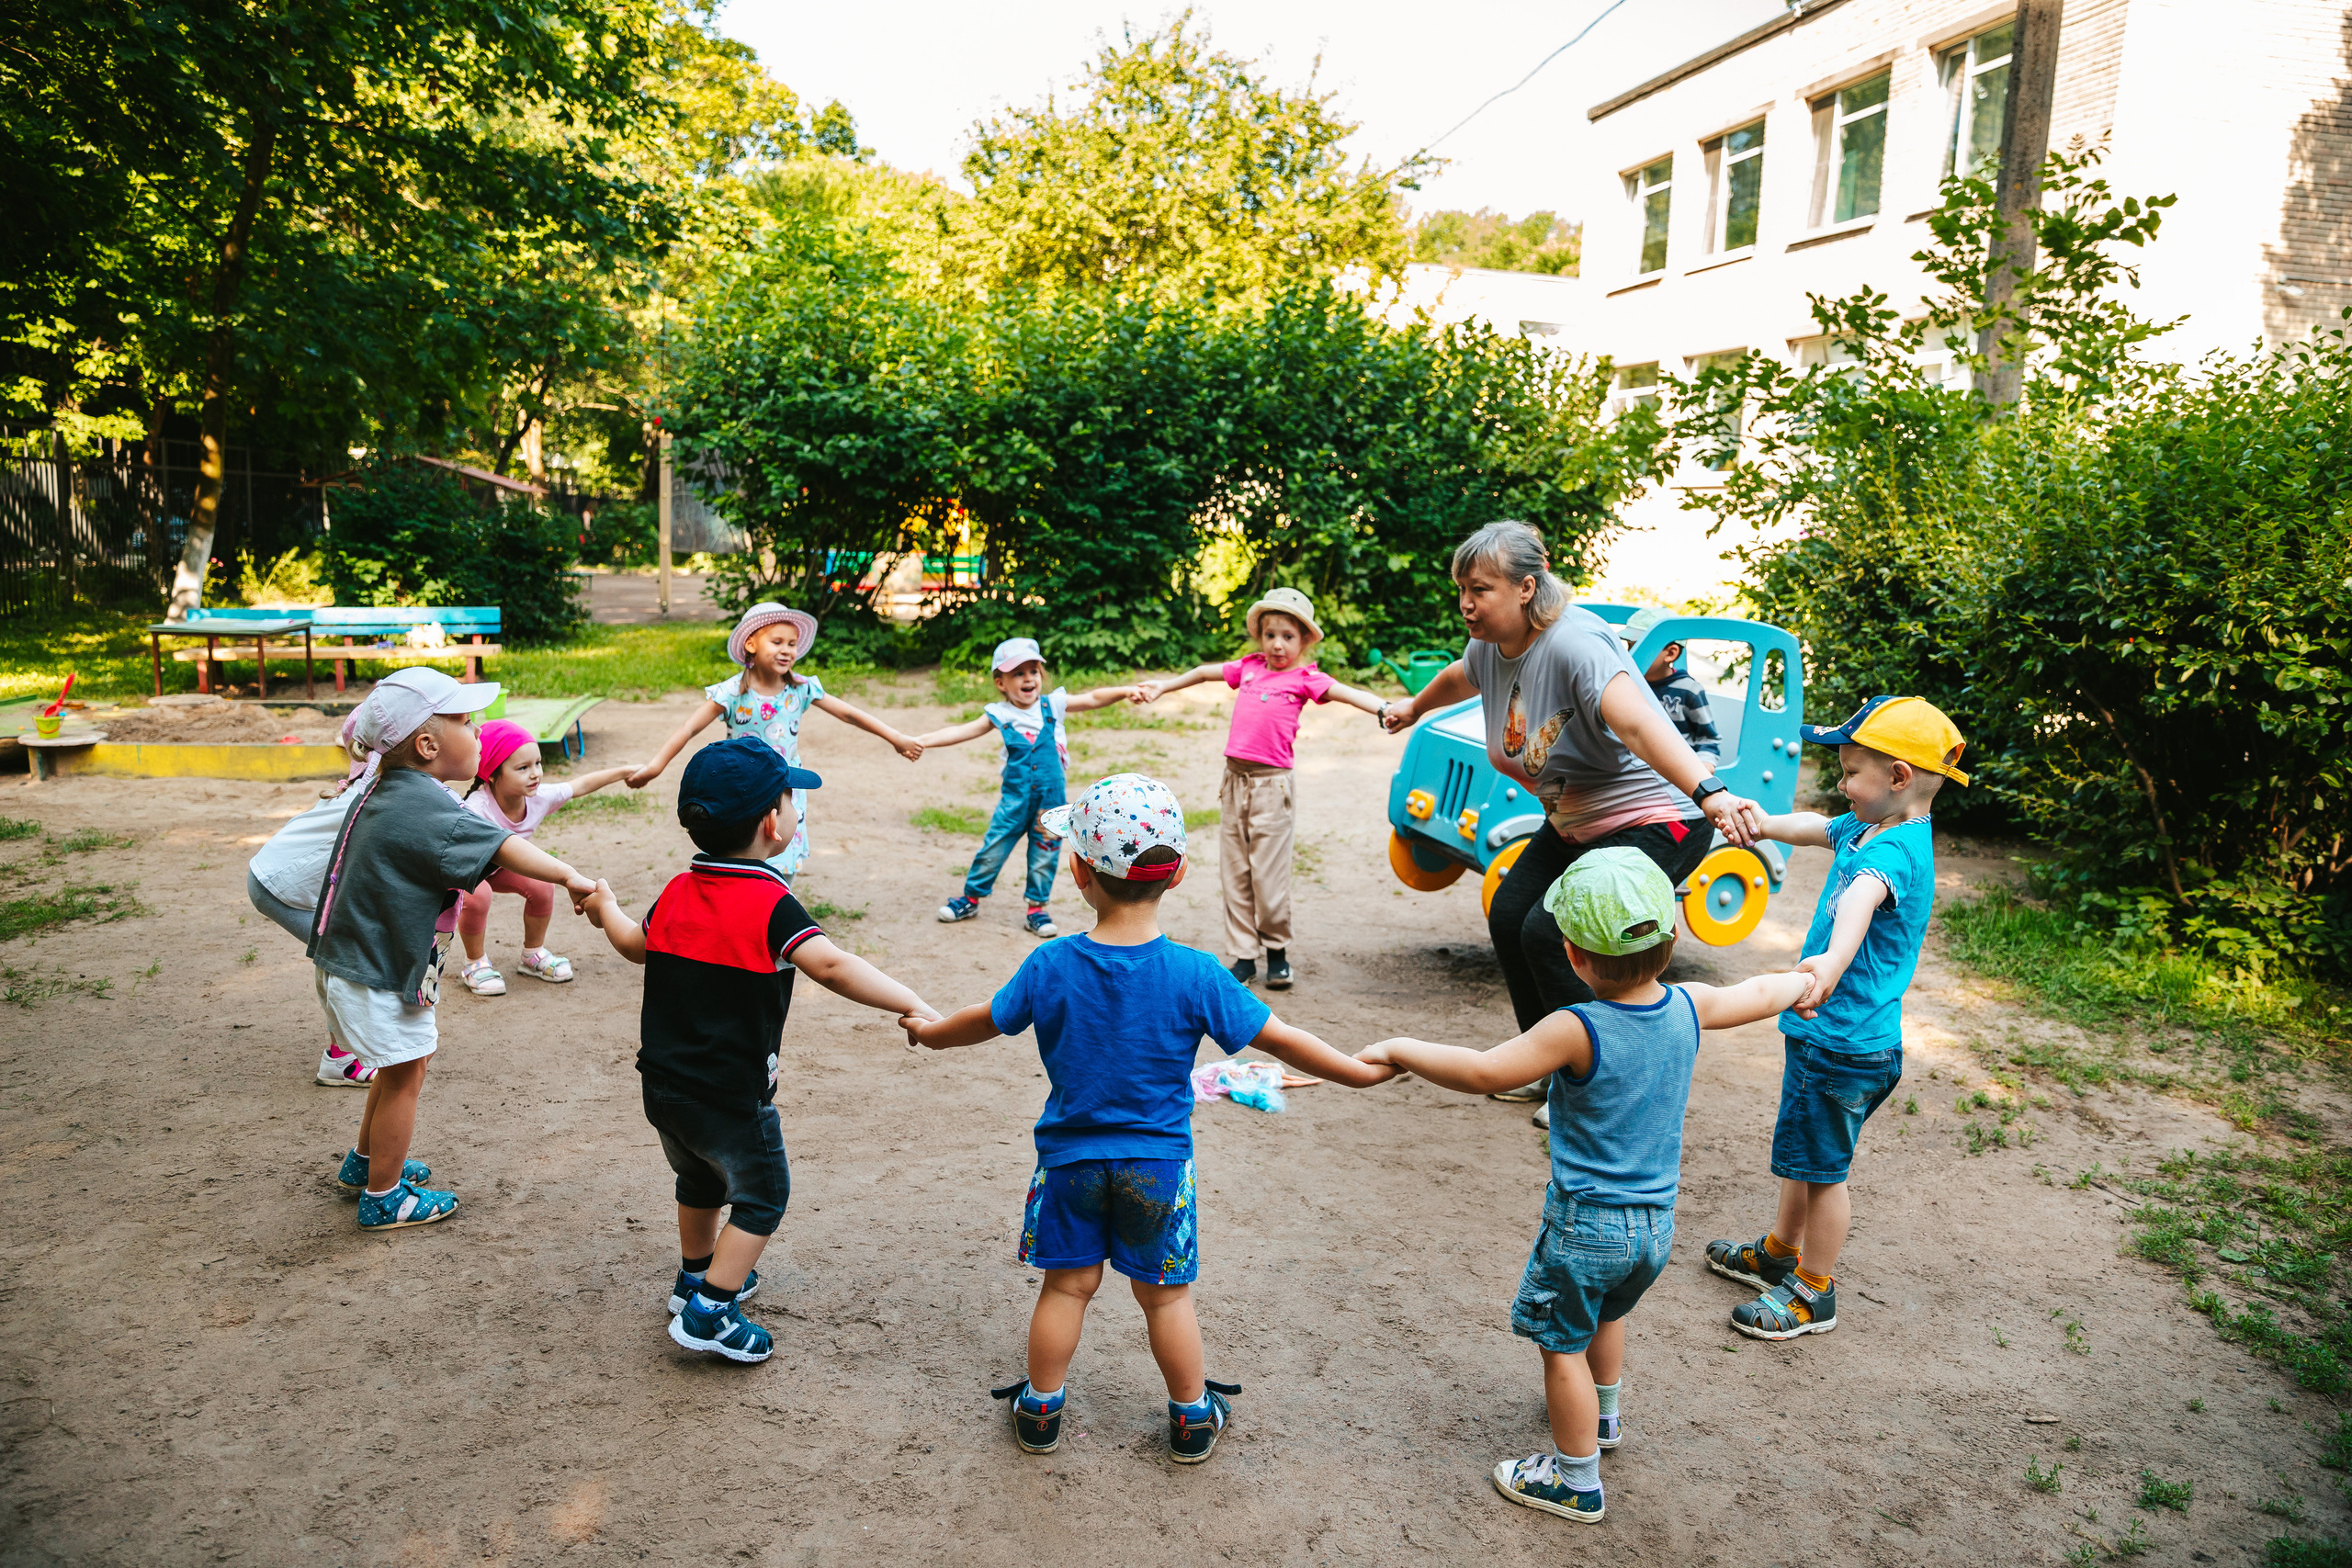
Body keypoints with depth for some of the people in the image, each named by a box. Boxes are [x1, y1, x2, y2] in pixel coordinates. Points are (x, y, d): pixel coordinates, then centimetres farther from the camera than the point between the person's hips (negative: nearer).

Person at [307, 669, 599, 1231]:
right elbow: (498, 847, -35)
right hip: (379, 978, -10)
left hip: (354, 961, 10)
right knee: (404, 1078, 6)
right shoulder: (424, 807, -27)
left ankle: (366, 1162, 44)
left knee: (400, 1069, 26)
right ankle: (383, 1199, 20)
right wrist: (568, 876, -40)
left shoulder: (383, 789, 4)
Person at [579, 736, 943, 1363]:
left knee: (700, 1181, 29)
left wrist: (605, 907, 40)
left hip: (661, 1086, 7)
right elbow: (830, 966, -38)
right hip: (730, 1098, -7)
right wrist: (911, 1003, -43)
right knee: (761, 1195, 13)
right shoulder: (771, 905, -23)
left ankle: (695, 1277, 47)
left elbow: (635, 945, 20)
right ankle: (707, 1312, 11)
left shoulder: (677, 893, 0)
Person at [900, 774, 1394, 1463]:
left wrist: (930, 1033, 24)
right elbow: (1279, 1039, -12)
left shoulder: (1051, 966, -12)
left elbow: (989, 1019, 4)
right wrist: (1360, 1071, 1)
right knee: (1165, 1294, 14)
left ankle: (1040, 1411, 32)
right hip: (1158, 1165, -1)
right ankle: (1192, 1417, 31)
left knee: (1066, 1285, 16)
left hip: (1071, 1160, 1)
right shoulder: (1195, 975, -17)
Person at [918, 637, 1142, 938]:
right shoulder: (999, 715, -2)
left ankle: (1037, 908, 22)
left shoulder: (1054, 705, 1)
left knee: (1044, 854, 8)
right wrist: (923, 740, -14)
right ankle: (970, 898, 23)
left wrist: (1125, 691, -12)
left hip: (1051, 799, 1)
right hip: (1015, 798, -1)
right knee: (993, 848, 4)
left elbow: (1093, 699, 1)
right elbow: (963, 731, -5)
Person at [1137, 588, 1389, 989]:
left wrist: (1385, 708, -32)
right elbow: (1205, 672, 27)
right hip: (1235, 779, 5)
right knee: (1233, 874, 8)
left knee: (1268, 876, -2)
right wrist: (1163, 686, 37)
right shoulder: (1250, 667, 12)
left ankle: (1277, 952, 18)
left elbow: (1347, 693, -15)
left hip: (1273, 783, -5)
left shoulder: (1305, 678, -1)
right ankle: (1244, 956, 17)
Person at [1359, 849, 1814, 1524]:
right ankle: (1604, 1414, 56)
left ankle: (1577, 1482, 26)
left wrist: (1399, 1051, -20)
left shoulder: (1578, 1031, -26)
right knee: (1607, 1312, 33)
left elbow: (1484, 1071, -31)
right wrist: (1803, 980, 33)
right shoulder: (1687, 1008, -8)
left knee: (1562, 1346, 12)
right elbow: (1755, 996, 11)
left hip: (1587, 1223, -7)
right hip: (1657, 1221, 8)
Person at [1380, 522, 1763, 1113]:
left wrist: (1710, 793, -60)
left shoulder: (1574, 643, -30)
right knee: (1508, 916, 9)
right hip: (1572, 825, 10)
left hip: (1653, 824, -10)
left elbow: (1636, 721, -46)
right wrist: (1415, 707, 44)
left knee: (1551, 933, -19)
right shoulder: (1489, 646, -2)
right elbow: (1459, 678, 24)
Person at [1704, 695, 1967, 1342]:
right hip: (1819, 1031, 10)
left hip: (1846, 1045, -10)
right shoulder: (1865, 828, 5)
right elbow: (1815, 826, 28)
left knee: (1823, 1167, 5)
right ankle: (1780, 1252, 41)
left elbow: (1861, 898, -48)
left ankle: (1814, 1291, 21)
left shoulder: (1897, 850, -27)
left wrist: (1834, 960, -65)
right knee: (1800, 1152, 24)